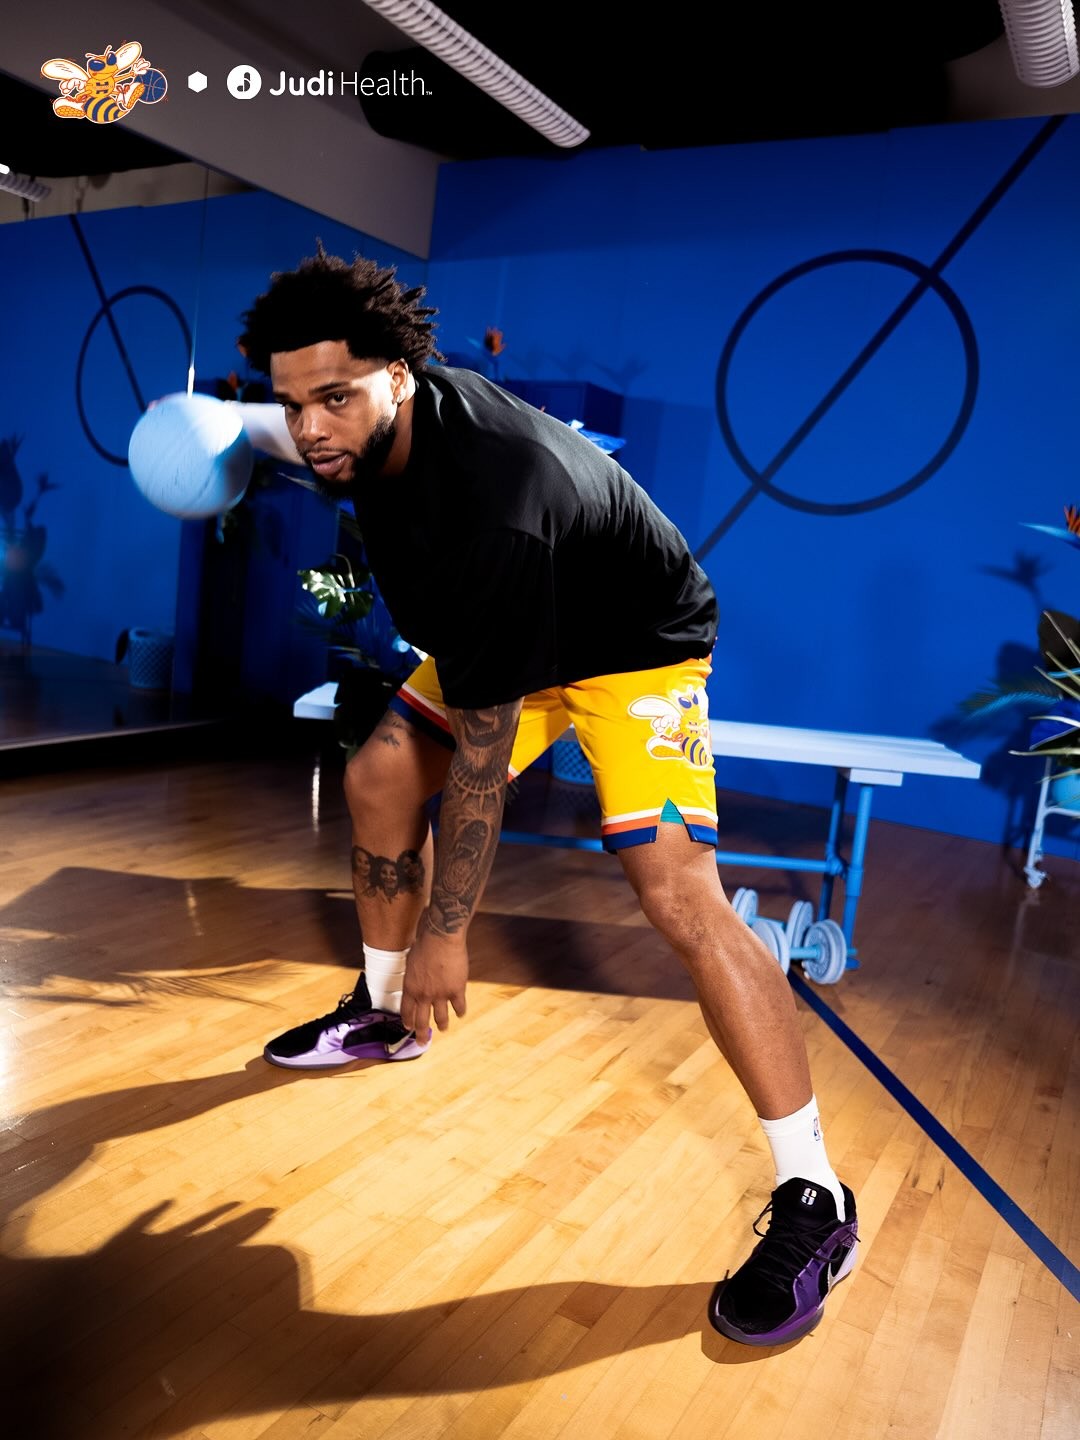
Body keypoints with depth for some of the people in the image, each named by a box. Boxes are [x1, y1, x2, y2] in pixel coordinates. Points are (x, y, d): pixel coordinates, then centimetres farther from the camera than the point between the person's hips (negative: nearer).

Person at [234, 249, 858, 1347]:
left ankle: (813, 1203, -11)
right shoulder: (369, 422, -14)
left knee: (677, 893, -25)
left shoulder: (491, 511, -39)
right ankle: (382, 1013, 25)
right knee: (379, 780, 2)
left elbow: (482, 751, -32)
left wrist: (447, 932, -24)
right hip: (502, 633, 9)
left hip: (631, 641, -9)